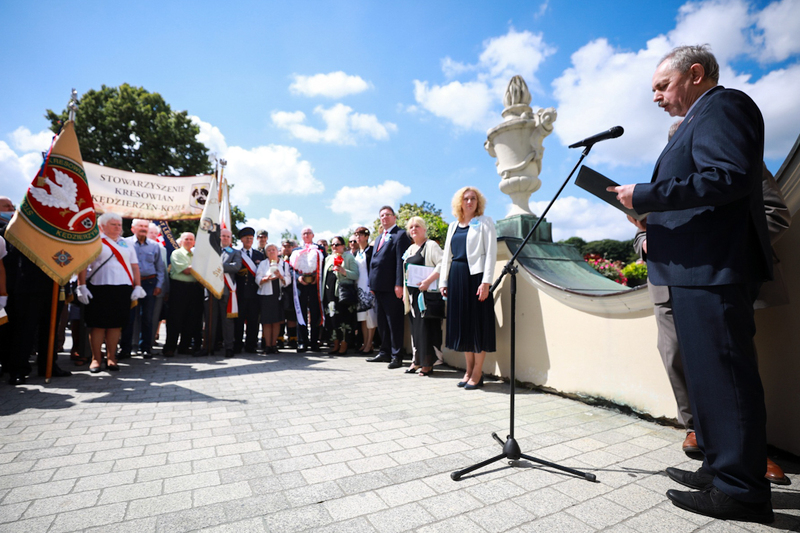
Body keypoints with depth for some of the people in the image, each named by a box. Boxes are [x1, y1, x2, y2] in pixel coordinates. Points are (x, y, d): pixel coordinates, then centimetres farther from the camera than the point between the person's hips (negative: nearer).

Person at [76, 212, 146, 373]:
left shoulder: (126, 243, 18)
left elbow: (135, 266, 15)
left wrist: (138, 286, 6)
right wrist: (81, 286, -10)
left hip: (123, 289, 3)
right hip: (99, 289, -3)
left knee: (116, 324, 4)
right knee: (98, 324, 0)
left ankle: (111, 358, 13)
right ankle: (96, 358, 10)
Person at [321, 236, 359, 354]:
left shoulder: (348, 257, 1)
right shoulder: (328, 259, 19)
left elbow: (355, 275, -7)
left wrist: (344, 271, -21)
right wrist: (323, 293, 13)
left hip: (343, 292, -6)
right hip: (330, 292, 6)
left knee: (343, 317, -6)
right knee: (332, 318, 6)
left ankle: (344, 345, 2)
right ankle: (336, 344, 15)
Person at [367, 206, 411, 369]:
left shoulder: (400, 235, -5)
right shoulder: (379, 238, 22)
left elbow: (401, 261, -13)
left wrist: (399, 284, -20)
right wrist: (372, 284, 14)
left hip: (391, 287, -9)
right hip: (379, 286, 9)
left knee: (394, 322, -2)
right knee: (382, 321, 14)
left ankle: (396, 356, 6)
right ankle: (385, 353, 25)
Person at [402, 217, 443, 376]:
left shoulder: (431, 245, -5)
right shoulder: (410, 249, 19)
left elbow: (442, 264, -17)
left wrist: (428, 281, -25)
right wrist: (405, 293, 15)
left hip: (426, 293, -7)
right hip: (413, 294, 8)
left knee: (425, 326, -7)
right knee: (415, 326, 10)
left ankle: (428, 363, 2)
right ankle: (417, 360, 18)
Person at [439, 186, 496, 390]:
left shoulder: (484, 222, 1)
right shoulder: (453, 226, 17)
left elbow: (490, 253, -7)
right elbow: (447, 255, 16)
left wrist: (486, 282, -16)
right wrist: (443, 281, 9)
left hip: (475, 275, -5)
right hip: (456, 277, 6)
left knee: (478, 322, -2)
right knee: (461, 322, 8)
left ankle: (477, 373, 8)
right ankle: (469, 369, 19)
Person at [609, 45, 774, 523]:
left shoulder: (722, 105, -4)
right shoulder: (702, 119, 26)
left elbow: (730, 177, -20)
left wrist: (645, 195, -17)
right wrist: (648, 211, 12)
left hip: (713, 268, -11)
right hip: (702, 269, 11)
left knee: (721, 375, -5)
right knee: (714, 374, 14)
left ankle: (741, 491, 7)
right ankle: (723, 470, 26)